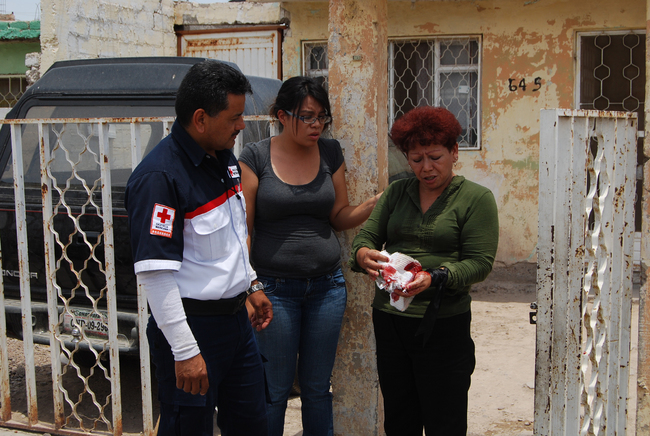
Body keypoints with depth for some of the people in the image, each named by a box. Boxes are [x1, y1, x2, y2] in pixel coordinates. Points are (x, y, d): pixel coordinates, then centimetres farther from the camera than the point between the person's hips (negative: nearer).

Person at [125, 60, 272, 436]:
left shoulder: (224, 157, 7)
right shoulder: (160, 176, -22)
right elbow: (155, 274, -25)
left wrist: (250, 285, 24)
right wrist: (185, 352, -24)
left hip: (236, 318, 9)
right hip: (192, 327, -8)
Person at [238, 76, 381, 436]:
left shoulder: (330, 153, 5)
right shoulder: (255, 157, -6)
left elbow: (340, 217, 9)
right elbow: (243, 229, -7)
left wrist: (375, 203, -10)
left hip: (327, 285, 3)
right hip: (275, 287, -3)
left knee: (317, 387, 13)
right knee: (275, 390, 6)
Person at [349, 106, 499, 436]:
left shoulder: (476, 198, -2)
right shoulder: (396, 192, 12)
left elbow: (480, 262, -10)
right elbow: (366, 236, 7)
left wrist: (435, 278, -27)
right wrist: (363, 254, -18)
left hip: (443, 325, -4)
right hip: (388, 319, 4)